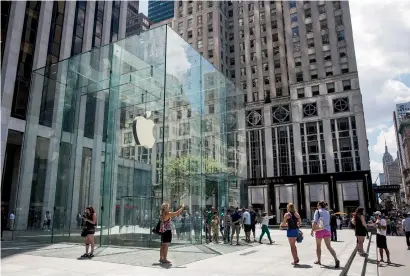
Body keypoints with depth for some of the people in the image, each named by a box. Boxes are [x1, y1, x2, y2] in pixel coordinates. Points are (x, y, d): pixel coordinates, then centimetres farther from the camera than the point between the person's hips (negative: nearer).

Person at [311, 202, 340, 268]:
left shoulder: (318, 211, -7)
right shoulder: (327, 212, 10)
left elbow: (315, 222, -13)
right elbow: (328, 222, 14)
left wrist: (312, 230, -7)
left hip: (319, 230, -4)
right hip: (327, 230, 4)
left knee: (318, 246, 13)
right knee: (329, 246, 3)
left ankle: (319, 261, 23)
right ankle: (336, 260, -16)